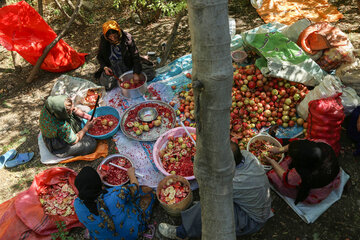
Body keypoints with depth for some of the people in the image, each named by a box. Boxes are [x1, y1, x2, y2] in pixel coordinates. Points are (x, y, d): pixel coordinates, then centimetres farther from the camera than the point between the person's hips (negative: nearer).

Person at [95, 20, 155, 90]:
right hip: (113, 67, 1)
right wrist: (104, 67, -15)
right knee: (106, 84, -25)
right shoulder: (103, 40, -12)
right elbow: (100, 57, 4)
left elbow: (135, 56, -18)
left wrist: (136, 73, -28)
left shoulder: (127, 37, -19)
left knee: (150, 73, -16)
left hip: (129, 64, -1)